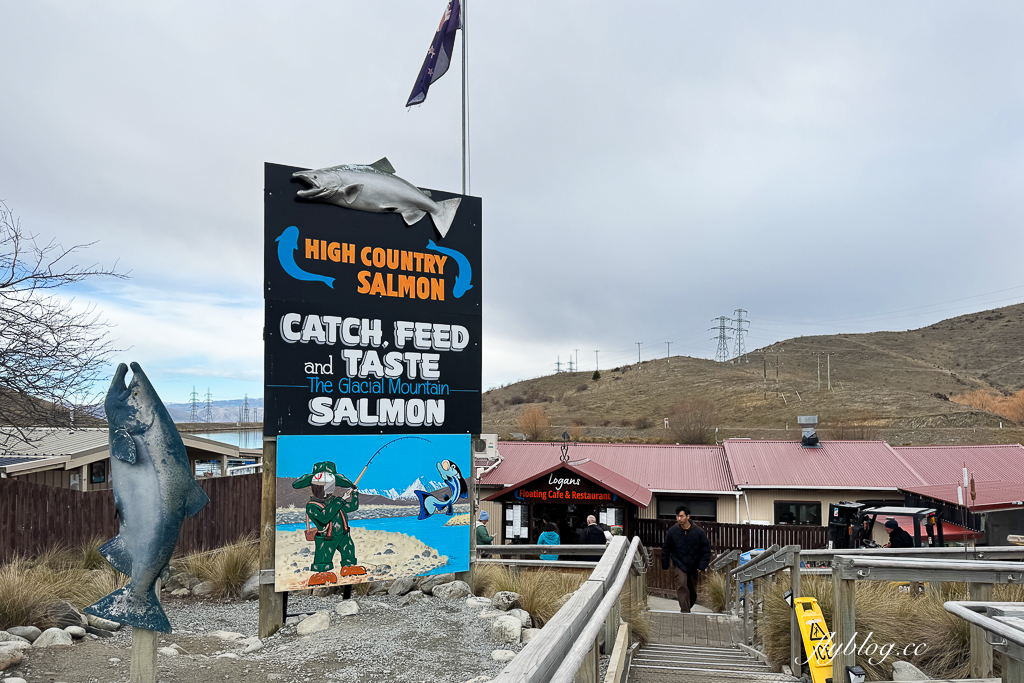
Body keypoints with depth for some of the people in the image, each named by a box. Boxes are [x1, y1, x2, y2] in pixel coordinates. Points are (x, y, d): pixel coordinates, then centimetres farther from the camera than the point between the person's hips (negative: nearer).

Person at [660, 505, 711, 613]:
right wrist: (665, 565, 7)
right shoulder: (672, 531, -8)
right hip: (678, 564, -2)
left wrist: (702, 566, -7)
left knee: (692, 591, 12)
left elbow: (706, 550, 0)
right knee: (682, 586, -21)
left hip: (693, 566, 2)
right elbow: (666, 549, 4)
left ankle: (687, 607, 38)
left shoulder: (699, 532, -8)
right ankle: (685, 611, -20)